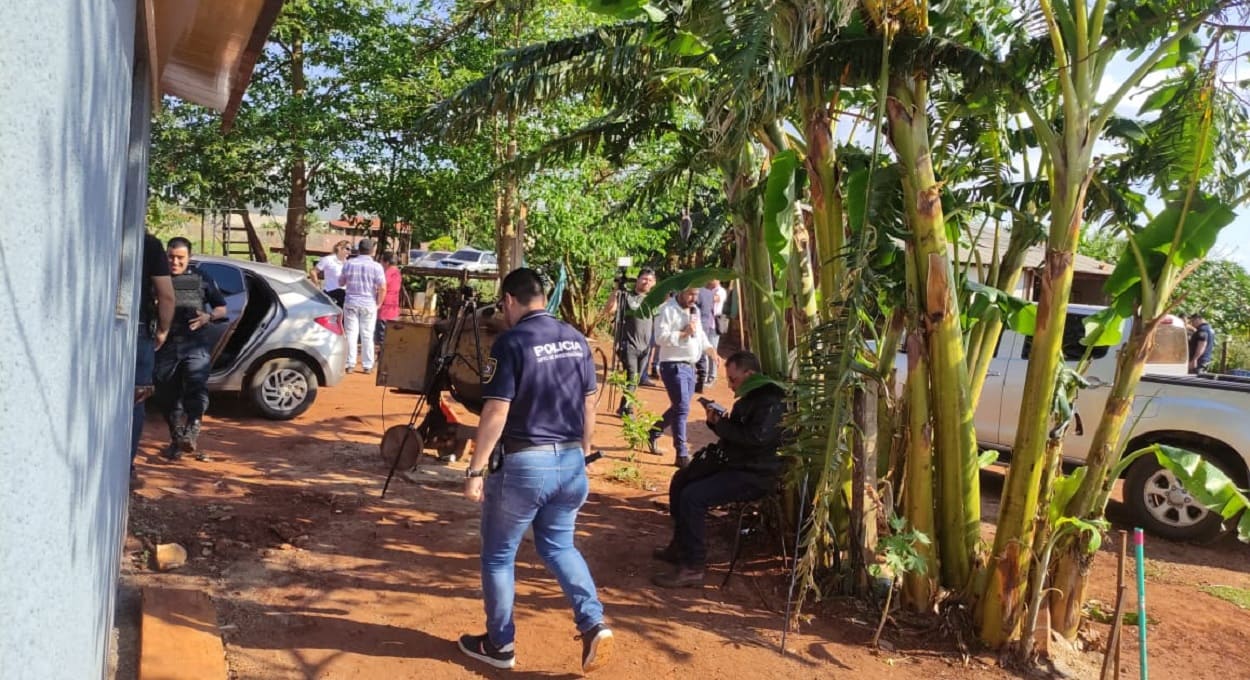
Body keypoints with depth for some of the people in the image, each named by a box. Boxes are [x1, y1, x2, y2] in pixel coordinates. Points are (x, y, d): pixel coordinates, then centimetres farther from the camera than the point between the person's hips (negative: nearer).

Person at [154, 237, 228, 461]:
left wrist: (208, 317, -4)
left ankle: (192, 432, -29)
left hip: (195, 344, -1)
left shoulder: (201, 280, 11)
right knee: (167, 394, 8)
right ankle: (176, 438, 22)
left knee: (196, 385, -23)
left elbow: (221, 308, 16)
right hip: (166, 344, 2)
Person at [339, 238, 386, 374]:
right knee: (367, 335, 6)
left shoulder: (349, 263, 0)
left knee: (351, 333, 7)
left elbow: (341, 282, 9)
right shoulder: (376, 267, -8)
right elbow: (382, 288, -12)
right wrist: (378, 303, 0)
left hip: (351, 302, 1)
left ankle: (350, 364, 7)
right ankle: (367, 366, 10)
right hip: (369, 304, -1)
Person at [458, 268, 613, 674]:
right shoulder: (576, 340, 6)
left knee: (498, 556, 12)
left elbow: (496, 414, -18)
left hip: (523, 464, -6)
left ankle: (499, 645, 24)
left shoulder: (511, 343, -14)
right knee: (558, 546, 23)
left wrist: (475, 471, -11)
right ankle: (593, 623, 8)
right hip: (570, 461, 6)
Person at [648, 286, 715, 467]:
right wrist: (683, 333, -21)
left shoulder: (695, 310, 16)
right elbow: (660, 337, -18)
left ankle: (654, 433, 37)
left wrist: (709, 348, 7)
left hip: (690, 366, 9)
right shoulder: (668, 310, -11)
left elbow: (700, 333, 23)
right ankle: (682, 455, -6)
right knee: (682, 408, -11)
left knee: (679, 408, 16)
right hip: (673, 365, -9)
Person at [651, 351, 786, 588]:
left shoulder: (771, 402, -17)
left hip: (755, 475, -11)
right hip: (733, 463, 11)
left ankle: (692, 568, -18)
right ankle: (681, 544, 28)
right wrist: (716, 421, 2)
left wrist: (721, 424, -18)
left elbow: (756, 437, -32)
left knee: (693, 496, -25)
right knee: (681, 479, 19)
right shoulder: (749, 397, 14)